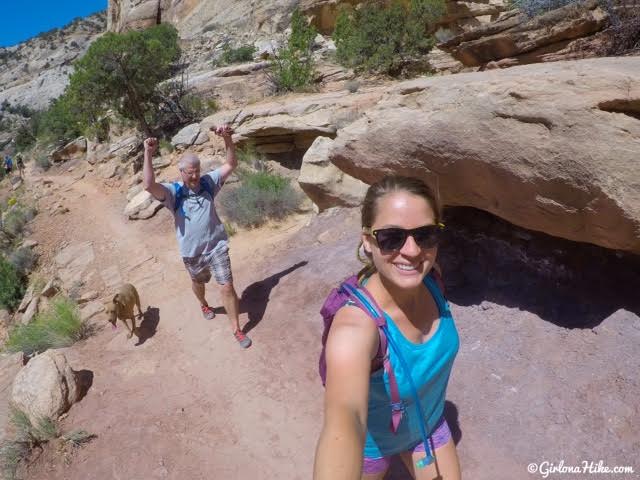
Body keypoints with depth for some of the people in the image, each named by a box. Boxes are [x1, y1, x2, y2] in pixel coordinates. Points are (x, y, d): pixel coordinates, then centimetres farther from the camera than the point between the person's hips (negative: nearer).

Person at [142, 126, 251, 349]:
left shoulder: (208, 182, -5)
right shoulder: (174, 192, -14)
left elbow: (231, 164, -5)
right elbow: (149, 186, -33)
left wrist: (227, 139, -18)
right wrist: (148, 155, -38)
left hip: (217, 245, 0)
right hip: (192, 251, 0)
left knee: (227, 287, -4)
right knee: (198, 283, 26)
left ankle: (237, 329, 11)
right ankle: (204, 305, 61)